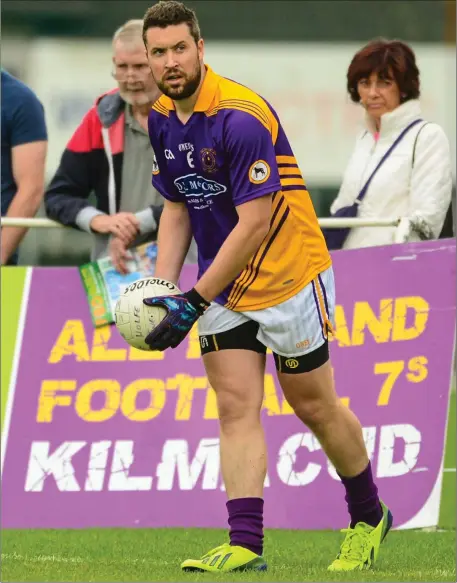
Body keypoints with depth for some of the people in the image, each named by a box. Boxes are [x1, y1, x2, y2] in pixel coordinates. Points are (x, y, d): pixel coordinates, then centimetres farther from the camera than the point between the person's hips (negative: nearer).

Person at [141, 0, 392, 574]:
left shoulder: (241, 116, -24)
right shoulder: (161, 118, 1)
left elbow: (254, 224, -25)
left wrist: (193, 302, -25)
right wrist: (160, 288, -2)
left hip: (287, 274, -7)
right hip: (223, 286, 7)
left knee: (314, 406, 5)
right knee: (236, 409, -4)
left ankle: (368, 517, 25)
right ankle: (245, 545, -10)